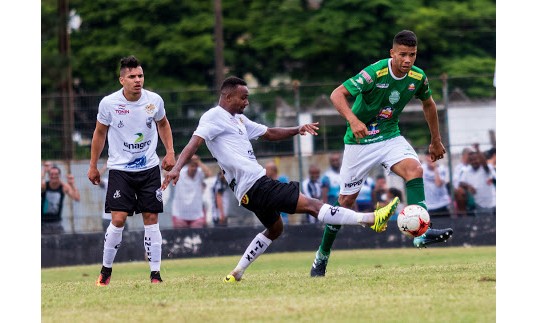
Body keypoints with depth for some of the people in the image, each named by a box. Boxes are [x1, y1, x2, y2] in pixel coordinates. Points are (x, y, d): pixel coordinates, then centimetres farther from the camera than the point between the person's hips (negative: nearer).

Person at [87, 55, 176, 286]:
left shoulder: (154, 101, -6)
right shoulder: (109, 103, -11)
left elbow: (163, 124, 15)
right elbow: (100, 133, 5)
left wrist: (169, 151, 5)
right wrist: (93, 165, 8)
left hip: (149, 168, 2)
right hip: (120, 169, -2)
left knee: (151, 219, -1)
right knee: (118, 219, -11)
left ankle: (155, 274, 4)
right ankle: (106, 270, 6)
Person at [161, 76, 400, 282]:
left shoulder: (238, 119, 20)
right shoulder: (214, 117, -8)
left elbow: (268, 133, 27)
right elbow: (194, 143, -21)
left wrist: (297, 130, 12)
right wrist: (177, 168, -36)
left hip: (255, 185, 11)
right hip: (253, 184, -11)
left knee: (274, 229, 28)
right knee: (310, 205, -14)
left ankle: (236, 274, 26)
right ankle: (371, 219, -19)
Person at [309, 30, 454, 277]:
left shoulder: (418, 78, -7)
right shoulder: (375, 73, -25)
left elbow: (428, 104, 14)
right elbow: (337, 94, -28)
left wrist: (436, 141, 21)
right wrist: (353, 120, -44)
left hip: (390, 136, 4)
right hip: (360, 139, -4)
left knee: (414, 169, -25)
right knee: (347, 199, 3)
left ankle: (421, 233, -34)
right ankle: (322, 255, 20)